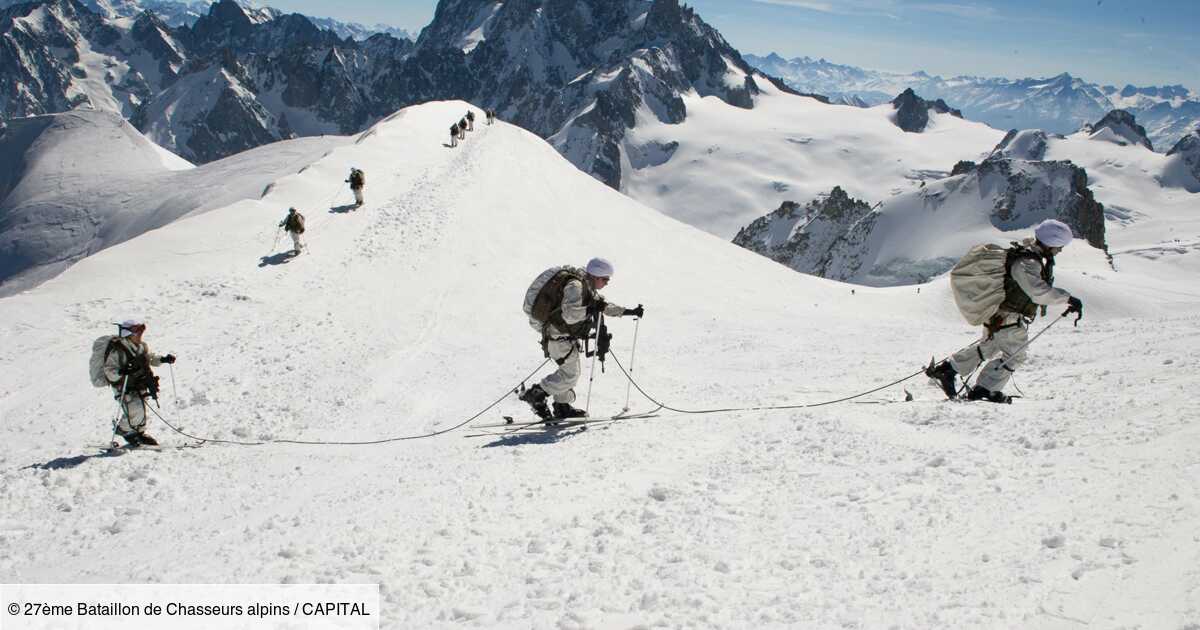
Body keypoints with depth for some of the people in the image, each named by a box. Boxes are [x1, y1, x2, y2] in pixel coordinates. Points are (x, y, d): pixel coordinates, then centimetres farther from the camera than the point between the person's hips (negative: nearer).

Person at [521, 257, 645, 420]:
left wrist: (629, 312, 15)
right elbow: (570, 315, -32)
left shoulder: (588, 286, 10)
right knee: (570, 375, -6)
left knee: (569, 371, 16)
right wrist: (592, 309, -23)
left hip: (567, 335, 10)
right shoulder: (575, 285, -22)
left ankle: (562, 407, 27)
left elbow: (603, 305, 22)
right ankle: (536, 395, 2)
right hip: (558, 336, -10)